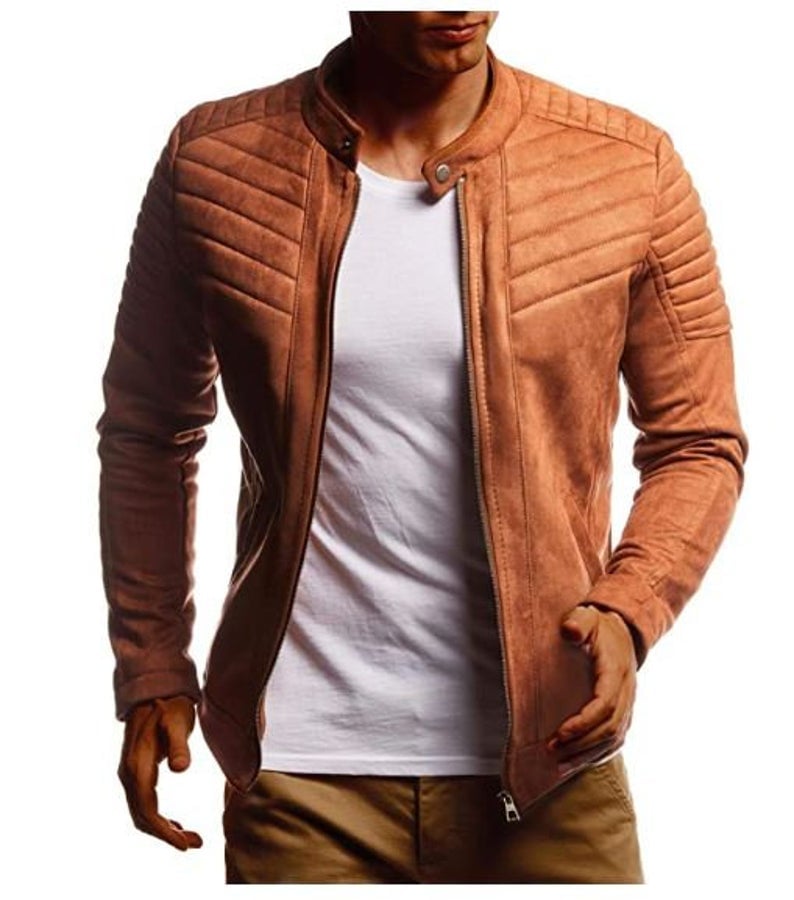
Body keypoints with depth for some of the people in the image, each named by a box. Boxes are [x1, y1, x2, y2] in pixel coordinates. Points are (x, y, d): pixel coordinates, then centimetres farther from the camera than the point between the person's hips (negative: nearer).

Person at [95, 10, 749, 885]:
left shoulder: (634, 168, -3)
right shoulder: (213, 160, -2)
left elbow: (699, 441, 3)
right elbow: (148, 432, 9)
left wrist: (628, 612, -14)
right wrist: (152, 674, 8)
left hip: (547, 762, 1)